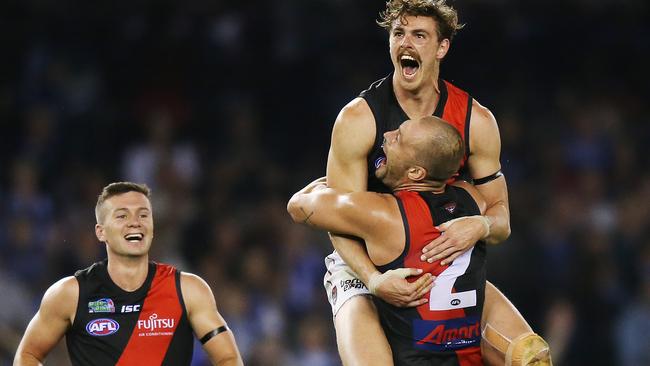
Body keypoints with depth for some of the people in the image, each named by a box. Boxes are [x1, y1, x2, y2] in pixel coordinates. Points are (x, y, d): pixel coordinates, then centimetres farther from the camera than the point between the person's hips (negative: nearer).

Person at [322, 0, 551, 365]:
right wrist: (375, 280, -32)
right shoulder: (358, 119, -14)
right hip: (365, 267, -4)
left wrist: (480, 226, -24)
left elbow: (501, 221, 2)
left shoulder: (476, 121, -4)